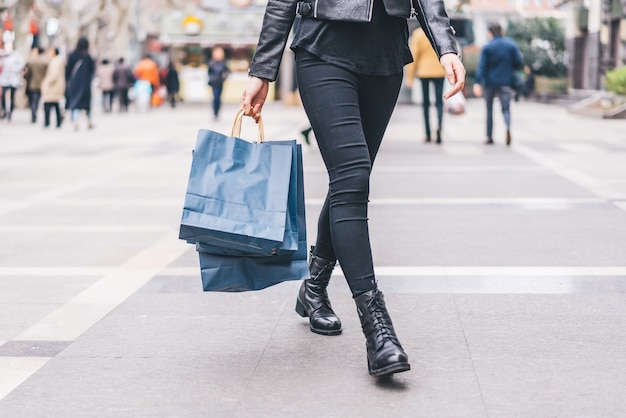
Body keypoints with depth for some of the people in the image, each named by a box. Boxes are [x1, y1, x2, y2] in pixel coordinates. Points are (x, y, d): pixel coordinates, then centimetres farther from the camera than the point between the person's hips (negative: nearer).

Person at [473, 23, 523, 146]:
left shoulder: (487, 47, -6)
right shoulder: (511, 45, 1)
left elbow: (481, 66, -13)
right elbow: (518, 64, 0)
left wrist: (477, 83, -18)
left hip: (490, 82, -1)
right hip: (506, 82, 1)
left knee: (489, 109, 12)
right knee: (506, 108, 0)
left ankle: (489, 137, 14)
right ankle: (508, 127, -31)